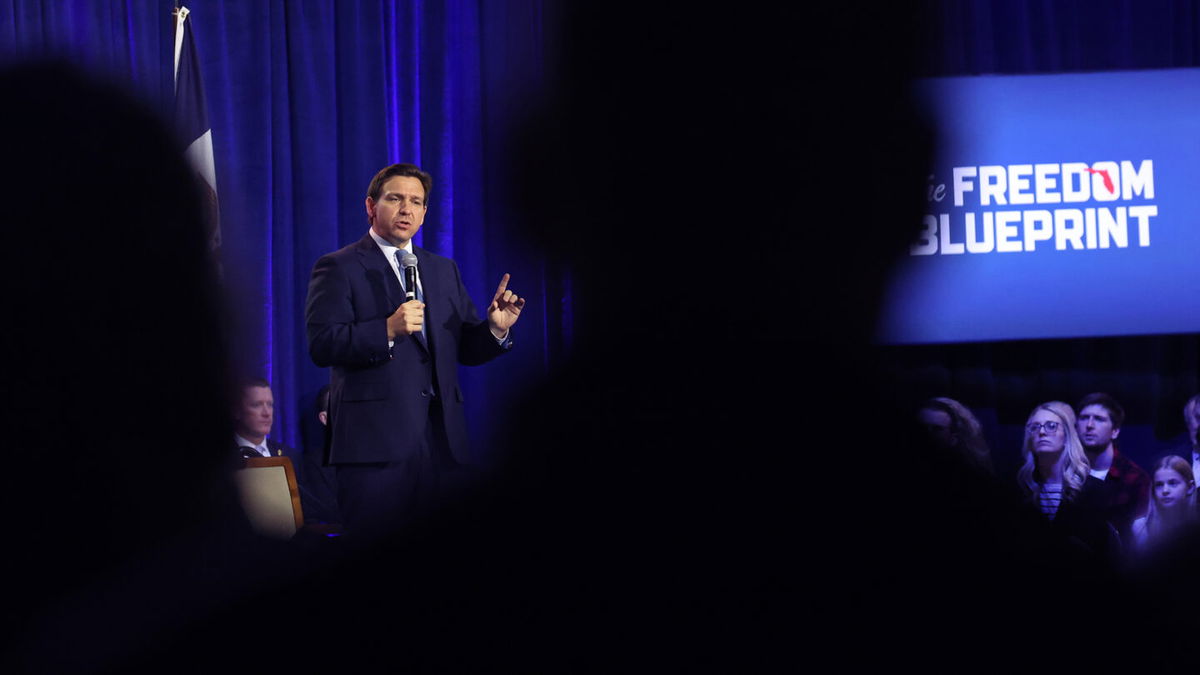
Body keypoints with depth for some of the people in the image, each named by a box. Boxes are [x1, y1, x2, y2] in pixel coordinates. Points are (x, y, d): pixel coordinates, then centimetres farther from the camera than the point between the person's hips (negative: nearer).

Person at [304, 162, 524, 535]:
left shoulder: (444, 270, 21)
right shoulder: (338, 268, 2)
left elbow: (466, 349, 18)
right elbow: (321, 346, -10)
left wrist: (495, 329, -3)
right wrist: (388, 330, -21)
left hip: (443, 438, 5)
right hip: (375, 438, -5)